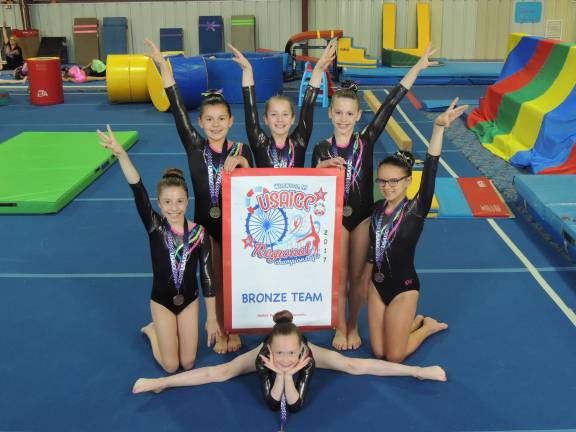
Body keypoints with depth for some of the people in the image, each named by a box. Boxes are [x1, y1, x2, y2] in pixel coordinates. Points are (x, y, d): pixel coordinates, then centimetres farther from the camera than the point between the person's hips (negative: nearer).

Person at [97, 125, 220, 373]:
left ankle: (162, 331, 37)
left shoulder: (198, 233, -13)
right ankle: (153, 331, 32)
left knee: (188, 363, 7)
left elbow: (206, 275, -7)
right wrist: (121, 155, -47)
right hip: (162, 300, -1)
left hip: (189, 300, 2)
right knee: (170, 366, 2)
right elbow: (138, 191, -32)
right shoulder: (154, 227, -16)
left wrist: (212, 318, -4)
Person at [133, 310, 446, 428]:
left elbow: (295, 405, -37)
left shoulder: (305, 353, -44)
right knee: (220, 373, 0)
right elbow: (272, 404, -35)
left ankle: (419, 371, 12)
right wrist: (279, 374, -48)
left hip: (308, 354, 0)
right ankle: (160, 382, 13)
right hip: (266, 359, 0)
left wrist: (289, 375, -49)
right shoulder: (264, 354, -43)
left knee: (355, 366, 0)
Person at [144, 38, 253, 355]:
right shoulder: (194, 147, -8)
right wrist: (163, 65, -22)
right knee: (214, 282, 14)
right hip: (205, 223, 1)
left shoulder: (241, 150, -8)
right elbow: (177, 108, -16)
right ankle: (221, 333, 32)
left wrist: (242, 163, -31)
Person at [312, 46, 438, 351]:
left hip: (363, 215, 0)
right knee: (339, 276, 7)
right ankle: (340, 328, 25)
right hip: (335, 216, 0)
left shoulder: (366, 140, -8)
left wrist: (419, 66, -21)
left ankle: (353, 326, 28)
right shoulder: (322, 149, -6)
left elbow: (390, 103, -15)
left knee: (358, 275, 10)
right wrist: (323, 168, -25)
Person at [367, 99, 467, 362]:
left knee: (394, 357, 2)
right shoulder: (378, 209, -2)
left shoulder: (416, 210, -17)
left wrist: (439, 127, -42)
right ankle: (414, 322, 34)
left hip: (404, 287, -5)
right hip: (377, 283, 5)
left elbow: (430, 170, -32)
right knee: (378, 352, 10)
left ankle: (427, 326, 28)